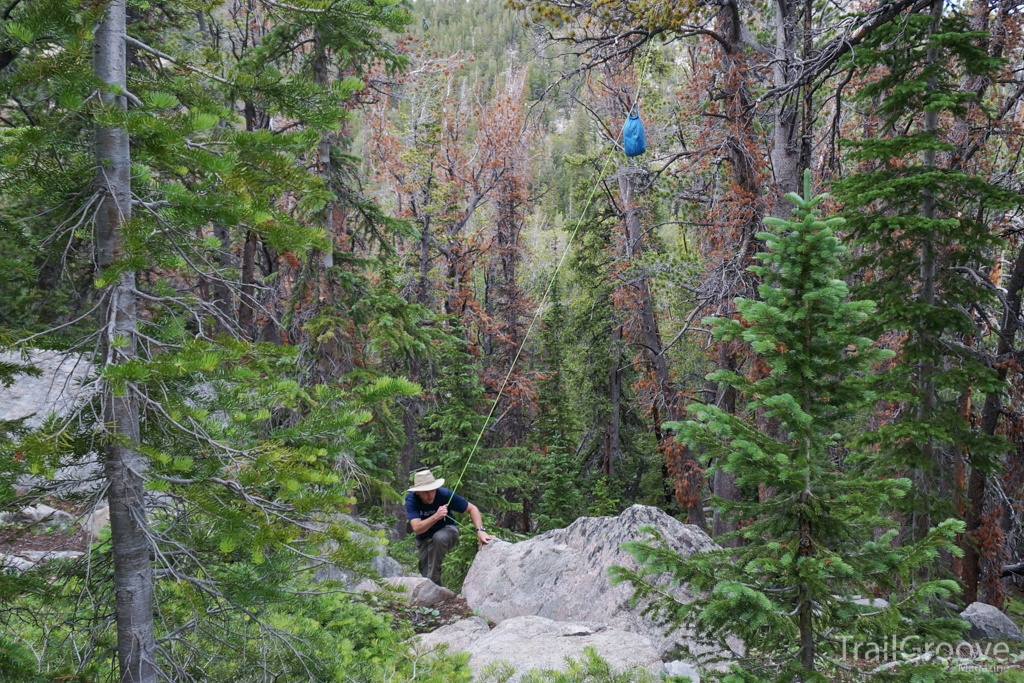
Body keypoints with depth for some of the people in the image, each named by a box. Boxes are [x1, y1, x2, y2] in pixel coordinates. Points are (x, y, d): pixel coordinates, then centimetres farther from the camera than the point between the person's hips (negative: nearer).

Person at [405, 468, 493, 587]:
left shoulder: (445, 494, -27)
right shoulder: (411, 500, -26)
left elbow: (472, 508, -20)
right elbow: (417, 528, -38)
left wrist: (480, 530, -36)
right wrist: (436, 516, -54)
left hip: (447, 531, -2)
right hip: (424, 538, 2)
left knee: (439, 538, -34)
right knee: (425, 572, -6)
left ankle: (432, 580, -24)